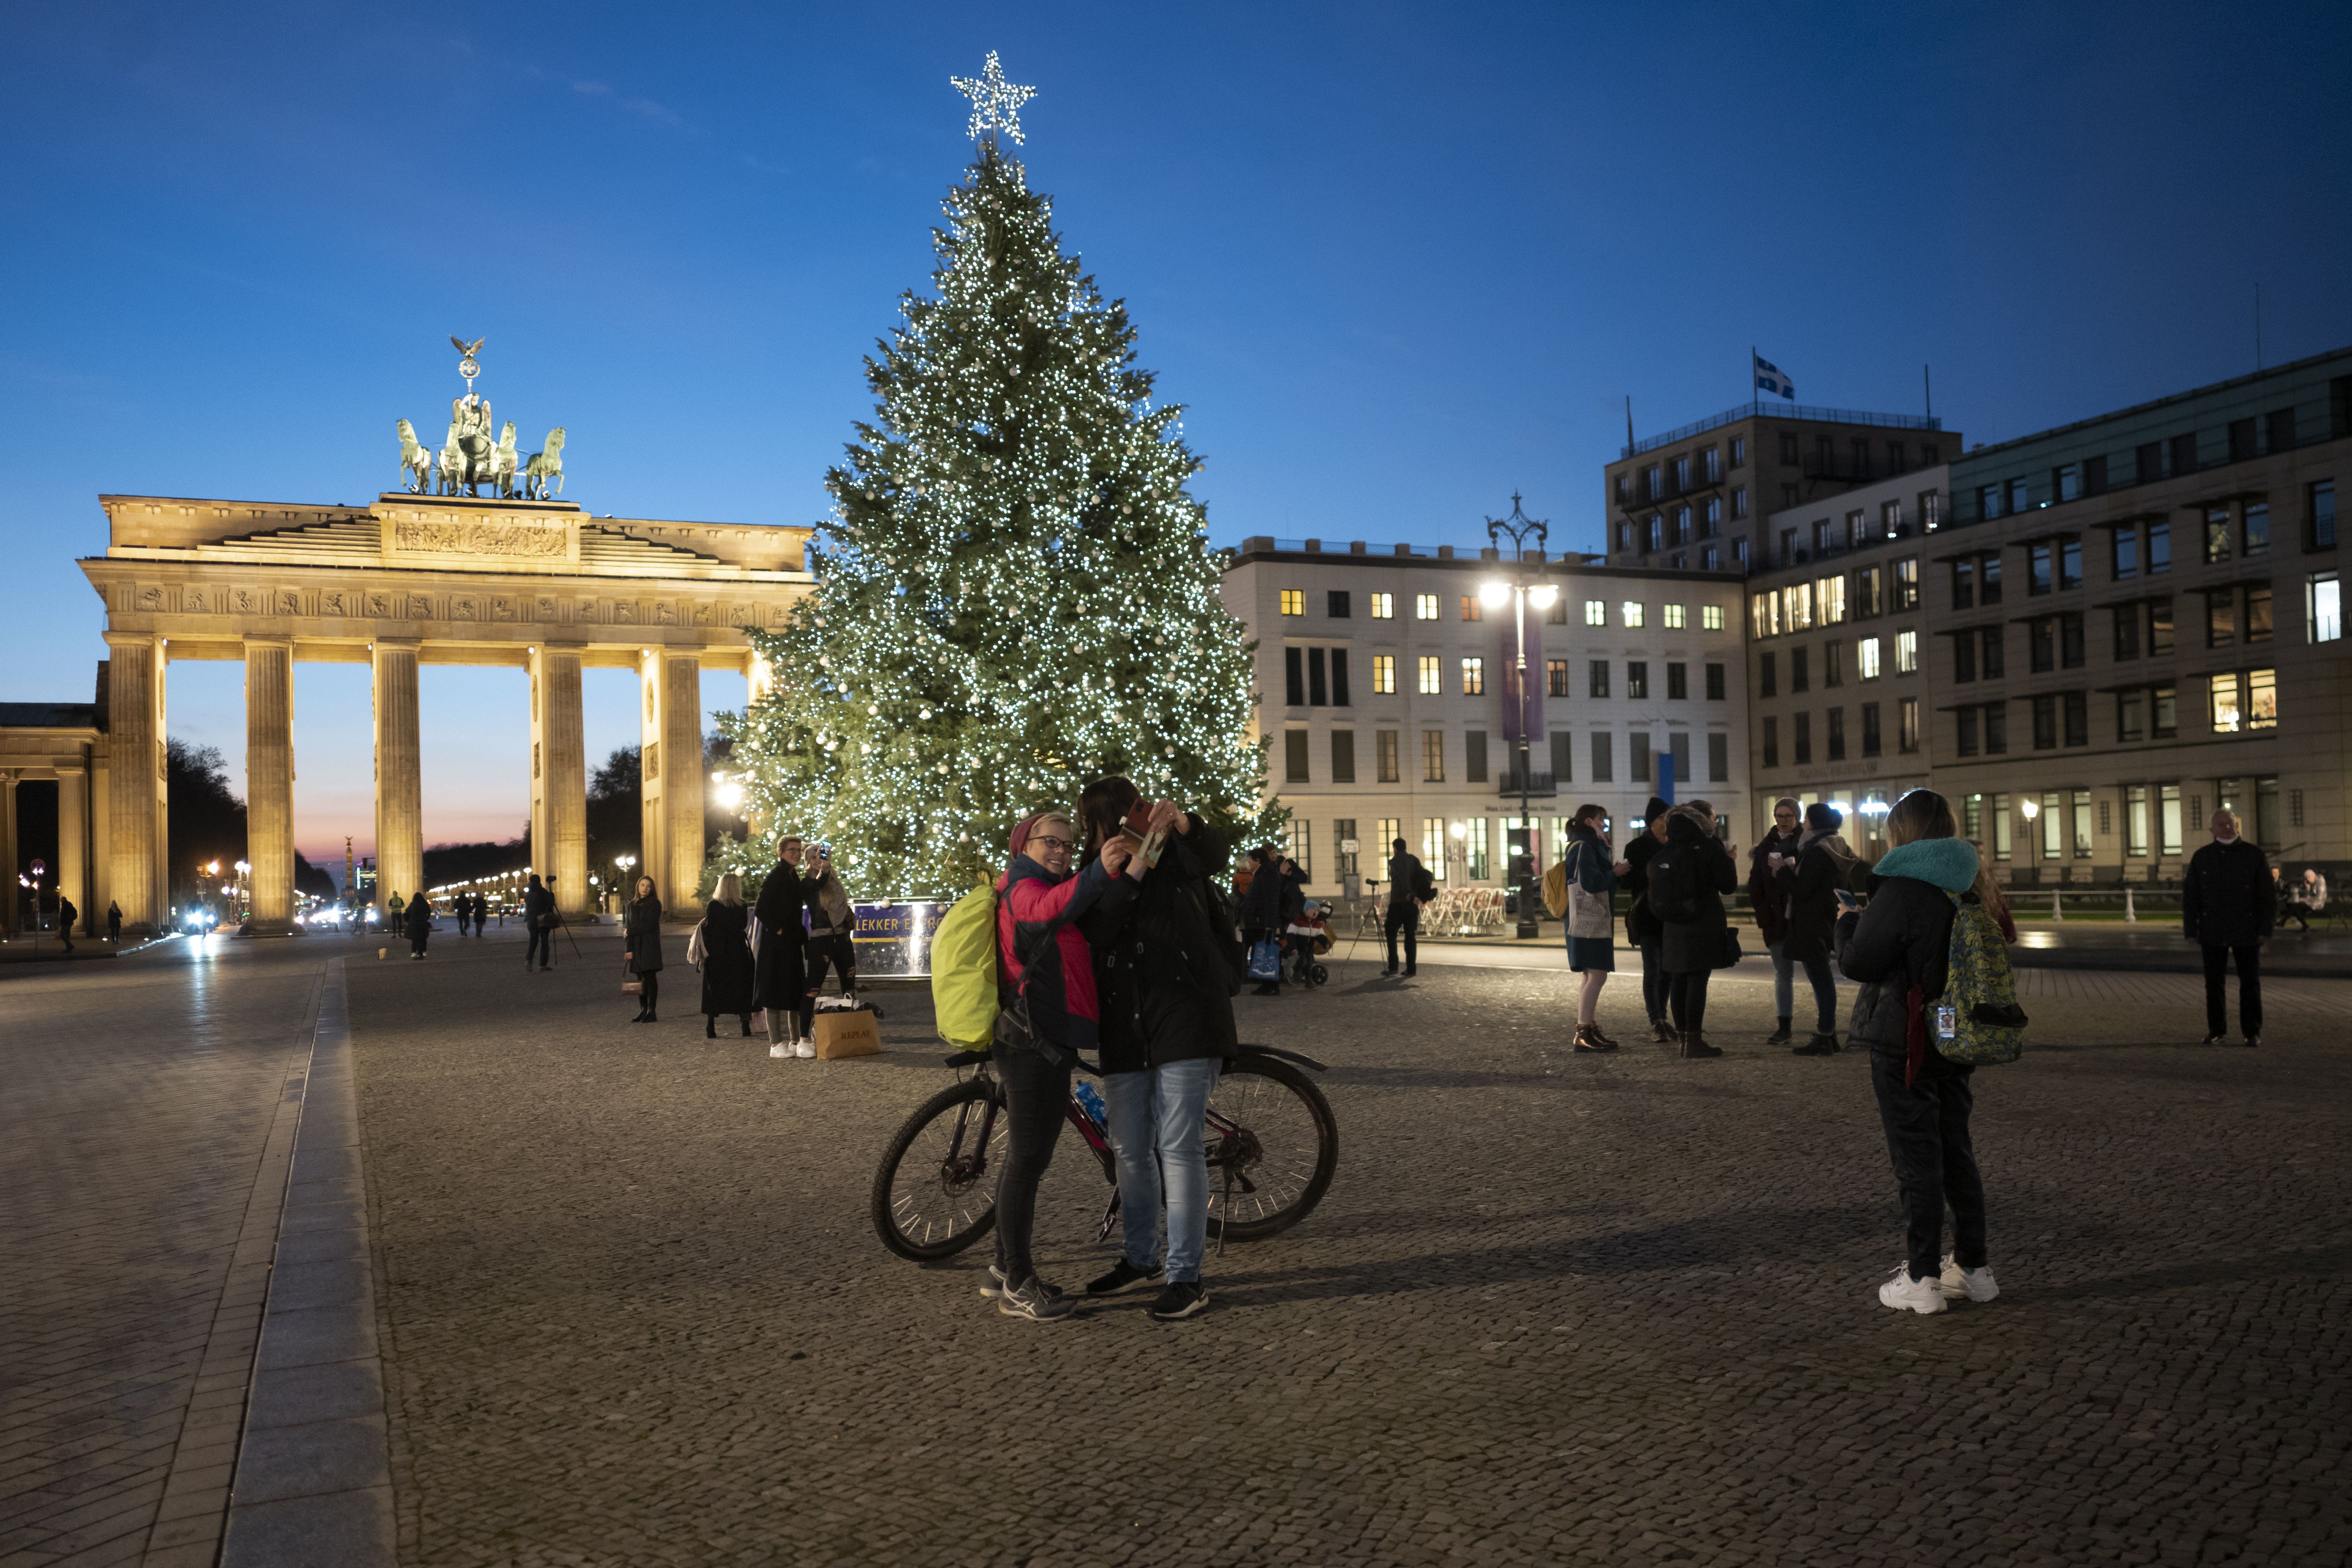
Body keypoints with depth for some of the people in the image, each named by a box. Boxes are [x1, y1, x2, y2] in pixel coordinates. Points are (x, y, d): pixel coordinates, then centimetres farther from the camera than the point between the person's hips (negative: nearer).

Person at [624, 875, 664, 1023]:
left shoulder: (655, 904, -1)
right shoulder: (632, 905, 14)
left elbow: (649, 925, -11)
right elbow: (628, 927, 8)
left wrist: (630, 932, -5)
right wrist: (628, 949, -2)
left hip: (650, 946, -5)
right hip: (636, 946, 5)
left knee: (650, 978, -7)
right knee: (641, 979, 6)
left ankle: (651, 1012, -8)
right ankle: (643, 1011, 10)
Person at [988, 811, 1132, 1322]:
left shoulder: (1049, 887, 24)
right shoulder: (1022, 885, -9)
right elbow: (1046, 909, -32)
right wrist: (1101, 872, -49)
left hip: (1045, 1043, 11)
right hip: (1036, 1044, -11)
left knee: (1024, 1156, 17)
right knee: (1029, 1158, -6)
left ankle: (1005, 1269, 28)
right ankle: (1017, 1285, 0)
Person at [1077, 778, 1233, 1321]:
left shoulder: (1175, 855, 5)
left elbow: (1214, 856, -15)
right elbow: (1097, 932, -8)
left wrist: (1182, 821, -33)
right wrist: (1129, 871, -21)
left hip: (1184, 1016, -4)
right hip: (1124, 1026, 4)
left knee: (1179, 1145, -8)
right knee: (1130, 1149, 13)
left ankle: (1186, 1276, -1)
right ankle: (1139, 1258, 30)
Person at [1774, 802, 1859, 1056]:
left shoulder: (1816, 852, -18)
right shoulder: (1836, 848, 12)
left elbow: (1801, 890, -19)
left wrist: (1782, 871, -7)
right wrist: (1793, 869, 14)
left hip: (1812, 926, -10)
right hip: (1828, 921, 10)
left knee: (1820, 980, -6)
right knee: (1824, 980, 16)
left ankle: (1824, 1039, -3)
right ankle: (1829, 1035, 21)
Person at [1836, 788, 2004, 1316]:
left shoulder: (1902, 888, -17)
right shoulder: (1971, 885, 5)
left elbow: (1858, 963, -16)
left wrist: (1848, 921, 4)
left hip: (1903, 1043, -7)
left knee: (1916, 1158, 0)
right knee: (1956, 1150, 16)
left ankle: (1923, 1278, 5)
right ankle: (1973, 1267, 23)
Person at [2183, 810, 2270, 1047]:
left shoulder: (2255, 855, 1)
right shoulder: (2201, 857, 6)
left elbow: (2267, 894, 0)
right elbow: (2190, 896, 6)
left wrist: (2266, 929, -6)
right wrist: (2191, 930, 1)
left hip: (2247, 931, -1)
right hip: (2213, 933, 1)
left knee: (2250, 982, 3)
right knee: (2214, 983, 4)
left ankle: (2252, 1032, 10)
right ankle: (2217, 1032, 11)